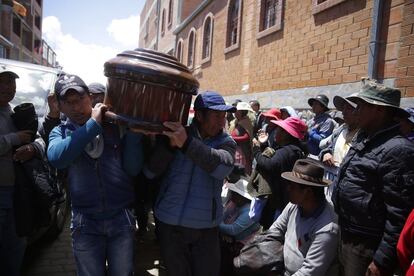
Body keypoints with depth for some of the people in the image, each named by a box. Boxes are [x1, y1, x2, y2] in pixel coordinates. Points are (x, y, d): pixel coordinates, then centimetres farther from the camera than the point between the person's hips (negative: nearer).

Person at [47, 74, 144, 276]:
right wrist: (93, 124, -21)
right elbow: (56, 158, -22)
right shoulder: (60, 132, 2)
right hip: (86, 223, 1)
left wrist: (132, 129, -18)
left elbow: (133, 169, -8)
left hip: (122, 218, 0)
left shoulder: (115, 125, -3)